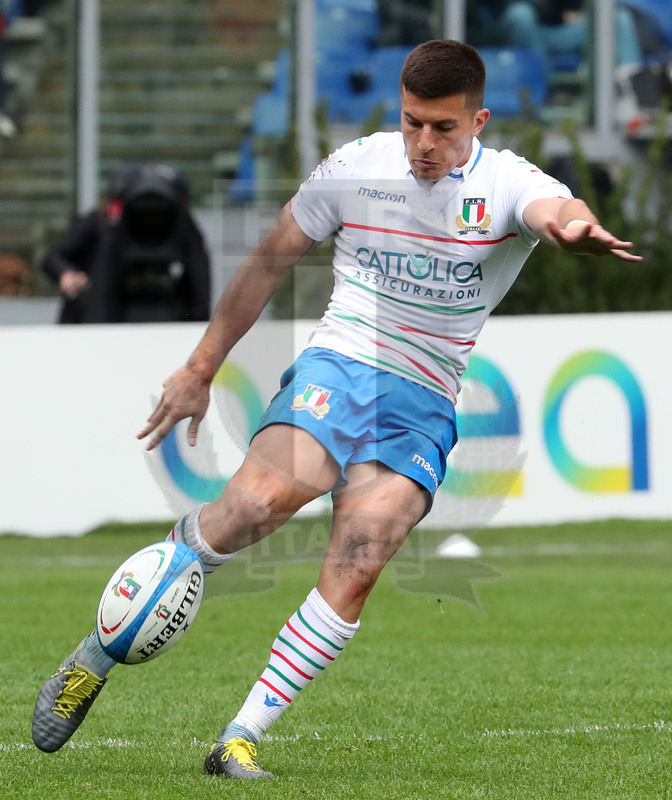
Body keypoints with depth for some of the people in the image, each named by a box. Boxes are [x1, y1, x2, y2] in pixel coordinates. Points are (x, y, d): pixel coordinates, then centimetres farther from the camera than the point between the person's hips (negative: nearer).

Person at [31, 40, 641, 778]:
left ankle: (240, 739, -13)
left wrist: (575, 227, -55)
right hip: (338, 366, 0)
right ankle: (99, 652, -13)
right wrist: (200, 369, 14)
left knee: (353, 575, -21)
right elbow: (268, 262, 13)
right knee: (256, 501, -28)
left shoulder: (506, 184, -4)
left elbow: (556, 209, -28)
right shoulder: (354, 169, 1)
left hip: (423, 410, 1)